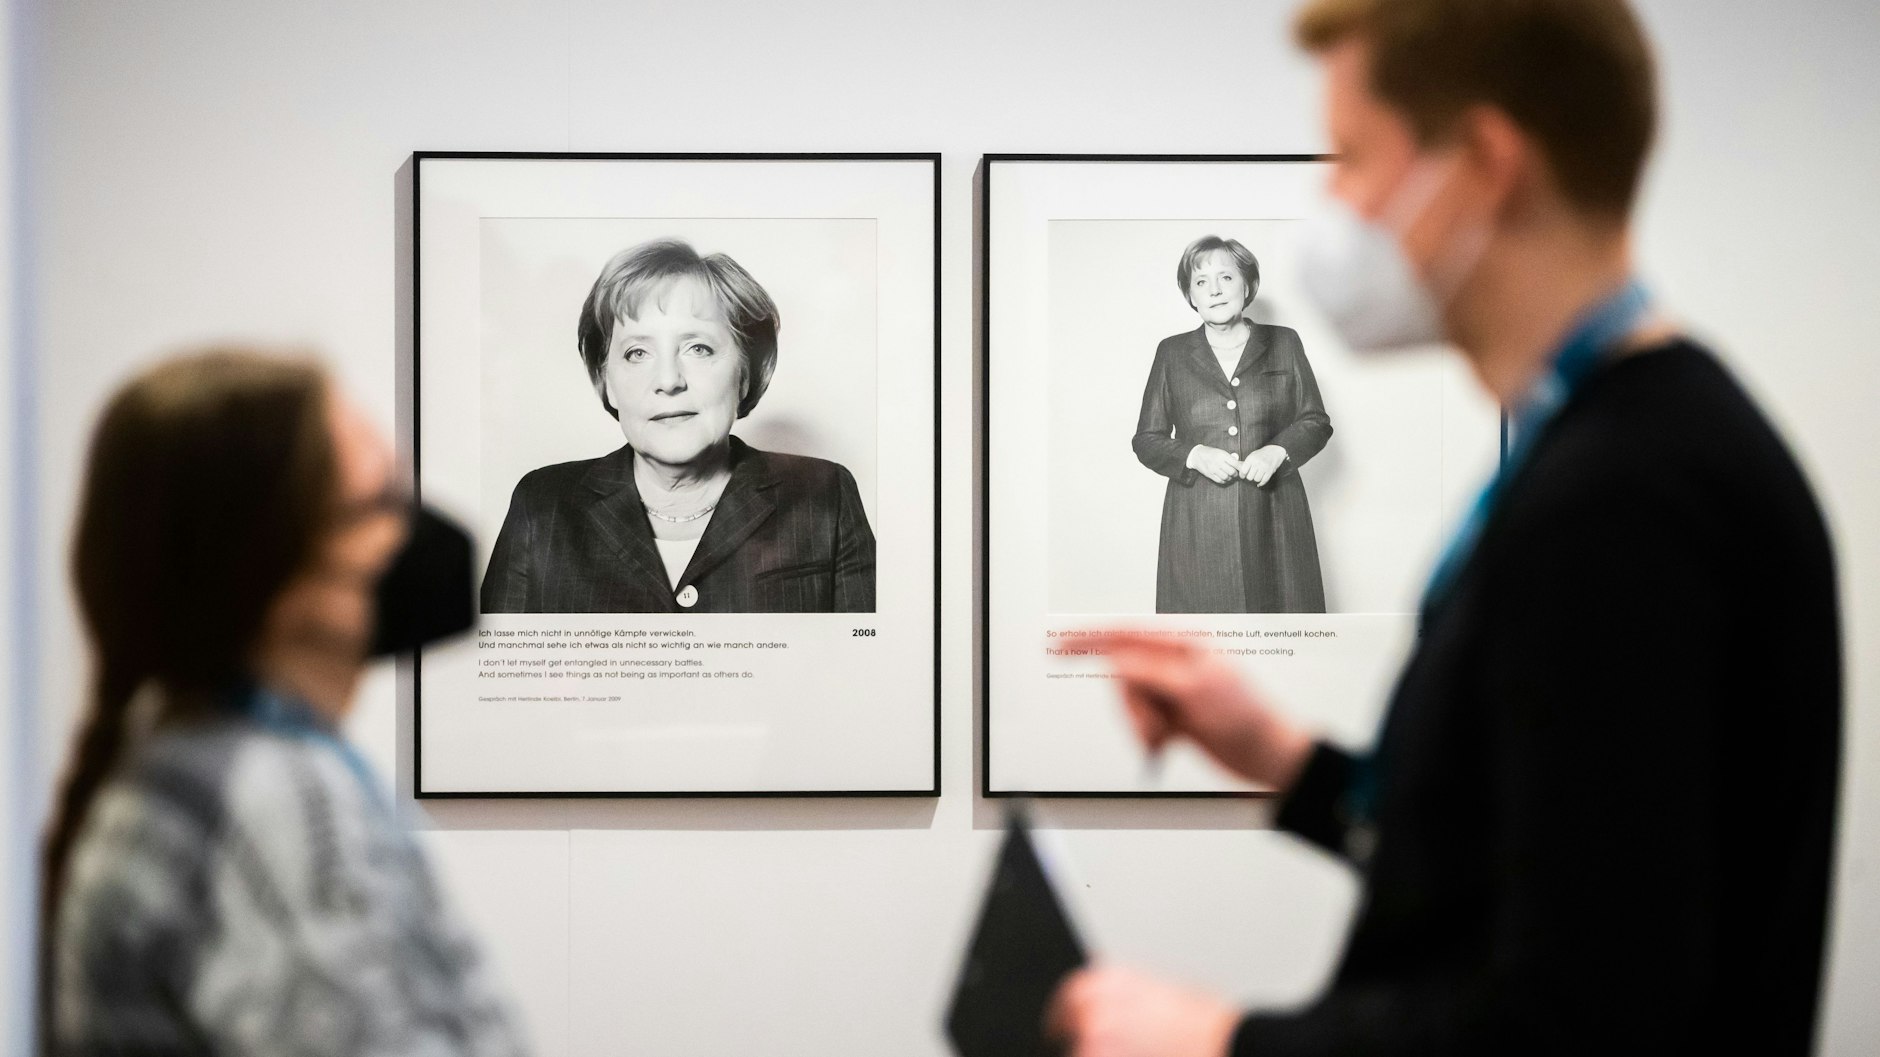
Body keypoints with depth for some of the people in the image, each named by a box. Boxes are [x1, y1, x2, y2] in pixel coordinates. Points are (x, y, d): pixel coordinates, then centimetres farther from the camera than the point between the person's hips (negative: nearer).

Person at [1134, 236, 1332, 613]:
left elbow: (1316, 423, 11)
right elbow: (1147, 440, 10)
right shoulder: (1172, 354, 10)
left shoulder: (1283, 344, 10)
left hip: (1274, 521, 0)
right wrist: (1195, 455, -10)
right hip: (1197, 526, 0)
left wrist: (1278, 451, -10)